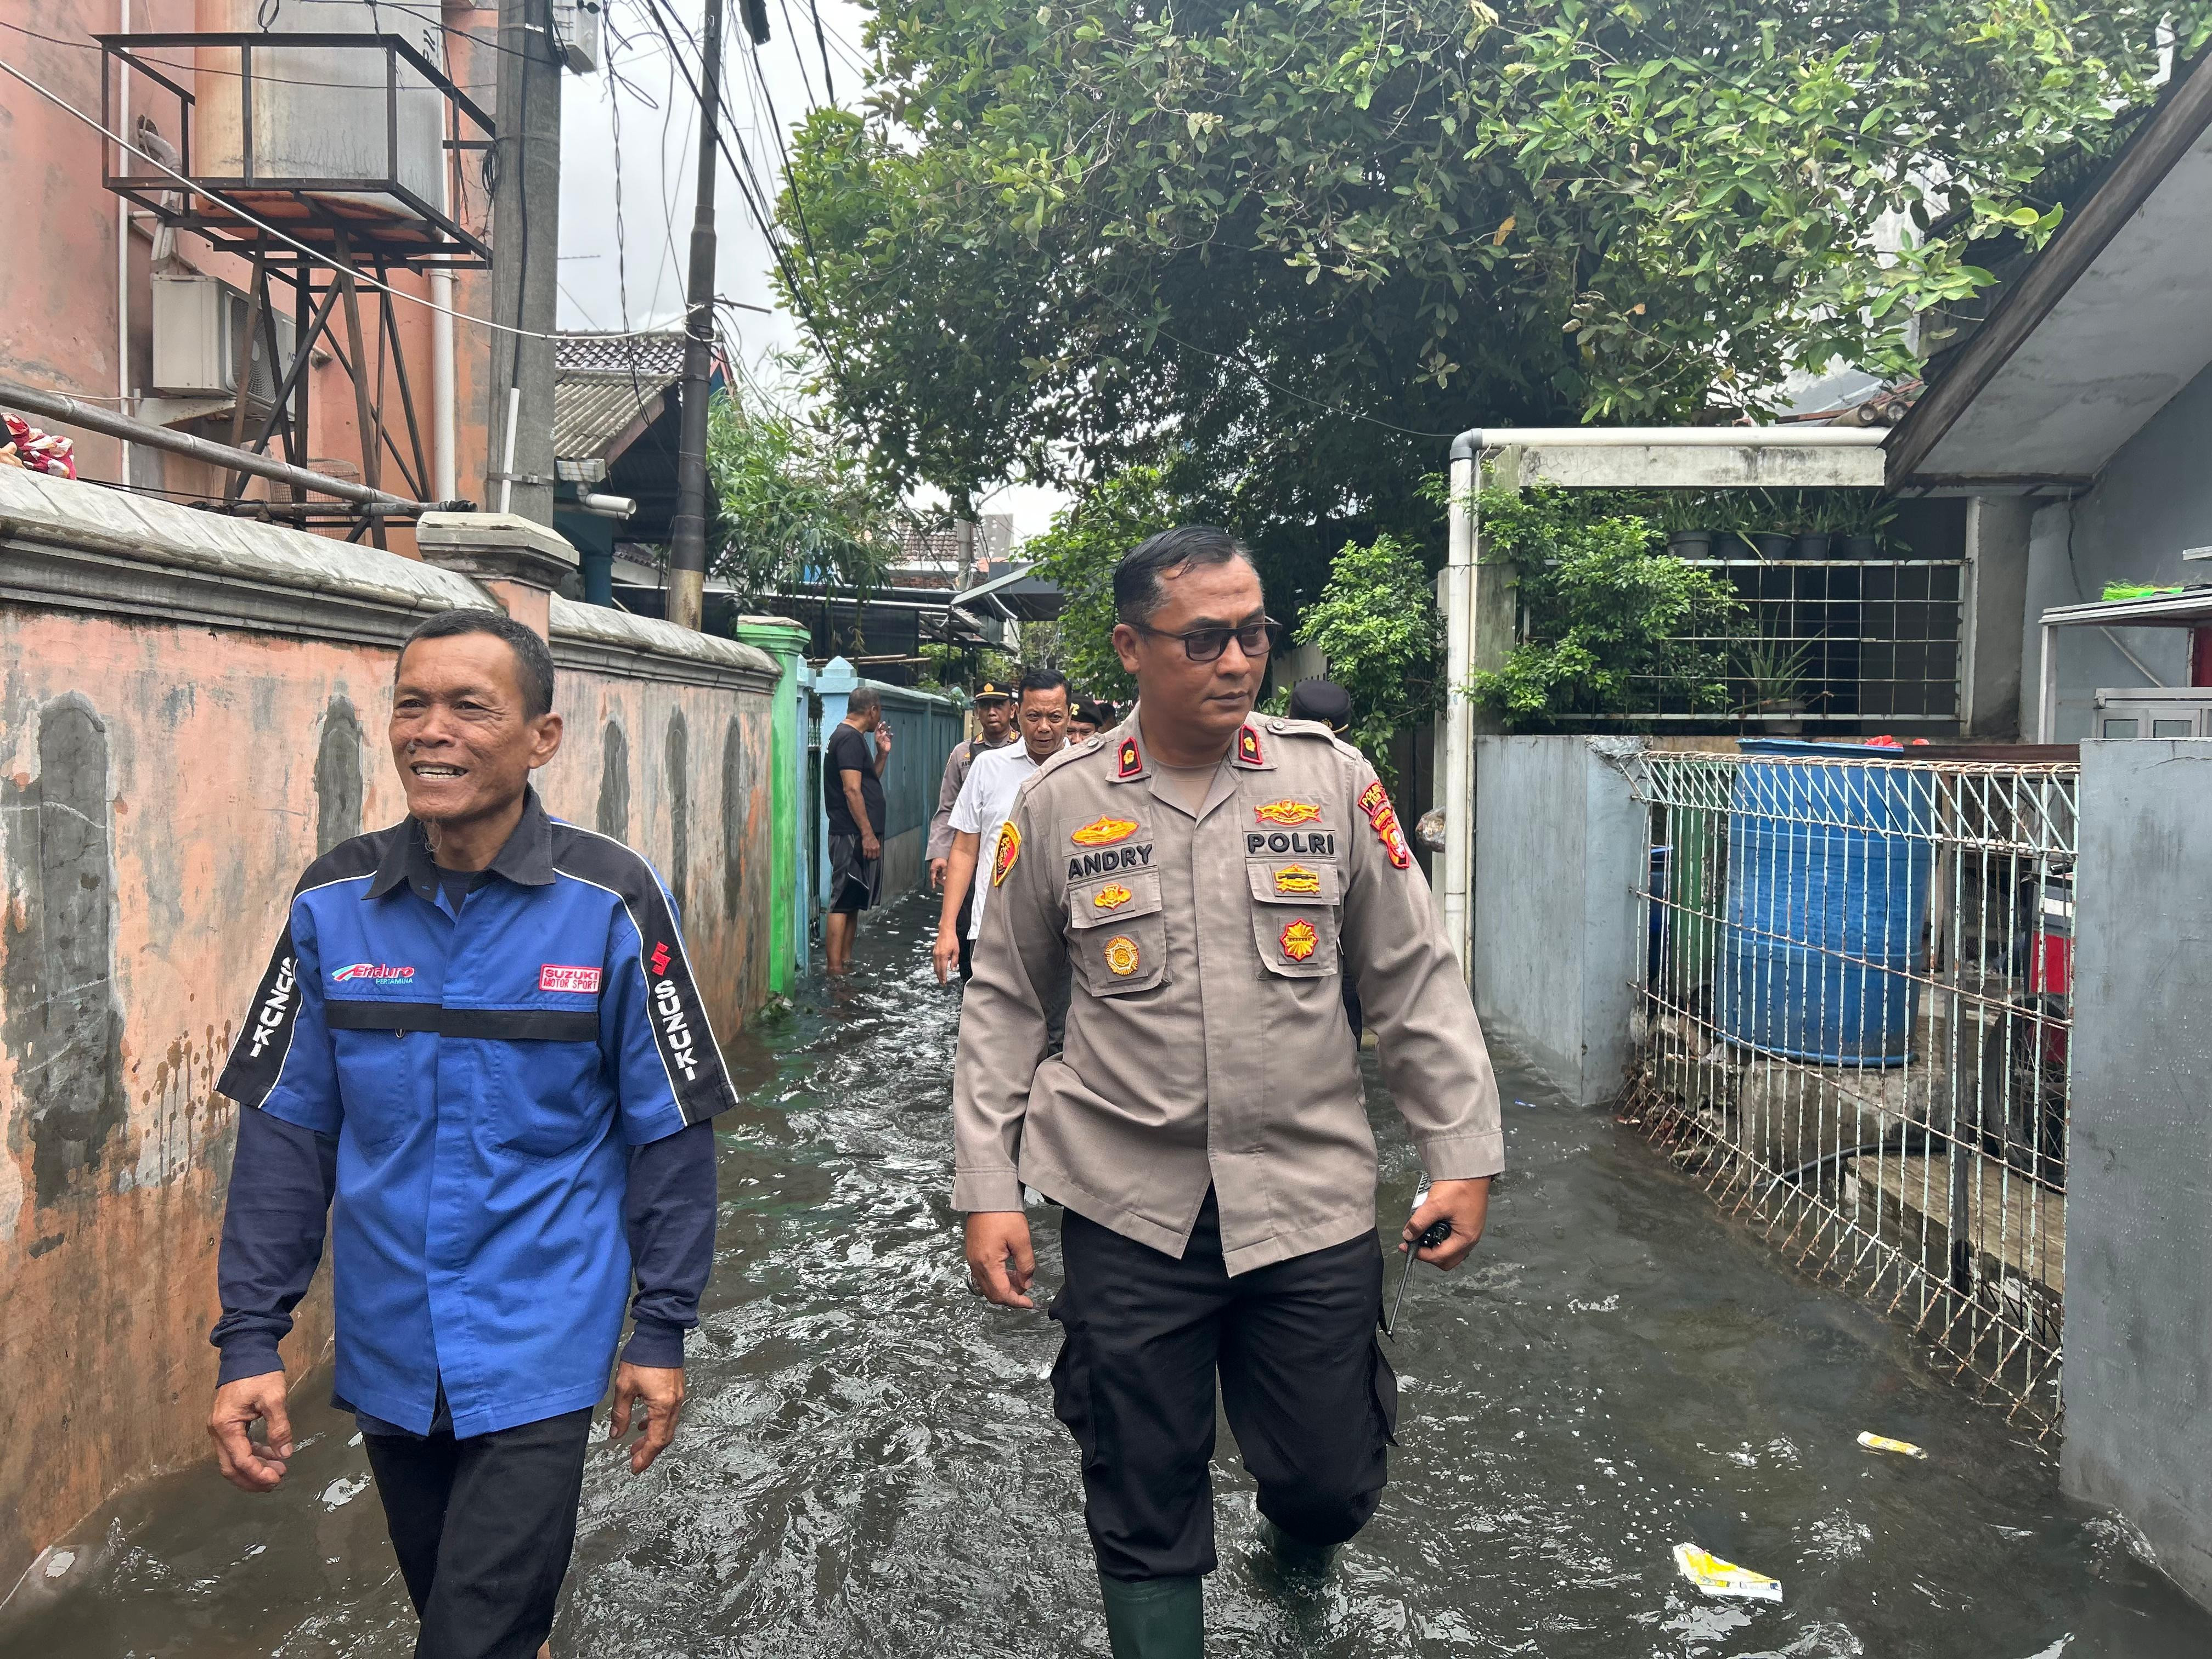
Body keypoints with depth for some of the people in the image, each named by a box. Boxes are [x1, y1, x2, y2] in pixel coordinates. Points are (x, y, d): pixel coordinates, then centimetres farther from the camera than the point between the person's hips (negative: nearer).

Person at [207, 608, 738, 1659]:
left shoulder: (610, 902, -14)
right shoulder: (333, 902, -5)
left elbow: (672, 1129, -8)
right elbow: (287, 1130, 1)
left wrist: (662, 1329, -6)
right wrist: (249, 1338, -2)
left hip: (538, 1352, -4)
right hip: (387, 1353, 4)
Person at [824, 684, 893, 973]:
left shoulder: (851, 737, 19)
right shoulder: (850, 738, -13)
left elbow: (869, 782, 27)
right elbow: (852, 790, -20)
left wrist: (882, 753, 16)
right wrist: (868, 834, -21)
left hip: (859, 835, 11)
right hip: (852, 836, -11)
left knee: (853, 903, 13)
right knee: (843, 902, -10)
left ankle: (846, 961, 19)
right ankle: (835, 970, -10)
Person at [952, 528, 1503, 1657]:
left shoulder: (1333, 781, -2)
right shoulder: (1057, 805, -2)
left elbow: (1415, 980, 3)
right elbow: (1004, 1002, 5)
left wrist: (1464, 1156, -1)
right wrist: (986, 1190, 1)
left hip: (1311, 1196, 1)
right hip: (1126, 1207, 0)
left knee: (1332, 1481, 12)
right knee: (1143, 1512, 9)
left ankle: (1292, 1548, 47)